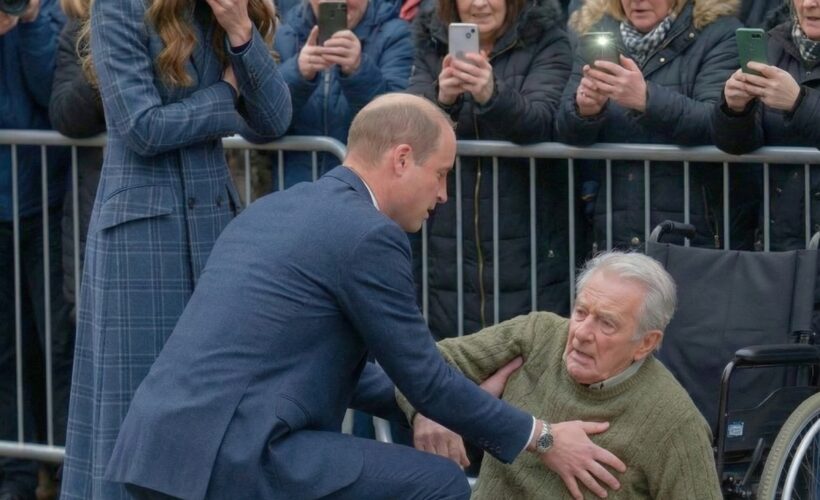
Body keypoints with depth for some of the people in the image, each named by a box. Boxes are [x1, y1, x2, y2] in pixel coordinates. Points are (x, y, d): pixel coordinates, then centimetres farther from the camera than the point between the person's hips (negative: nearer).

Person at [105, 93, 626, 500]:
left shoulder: (274, 209, 21)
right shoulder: (368, 234, -6)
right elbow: (424, 375, -1)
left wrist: (429, 402, 31)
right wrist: (541, 440, 9)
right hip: (227, 457, -10)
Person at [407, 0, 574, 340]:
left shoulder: (544, 40, 0)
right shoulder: (431, 42, 9)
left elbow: (540, 121, -16)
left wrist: (492, 95, -36)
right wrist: (441, 98, -25)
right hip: (449, 245, 3)